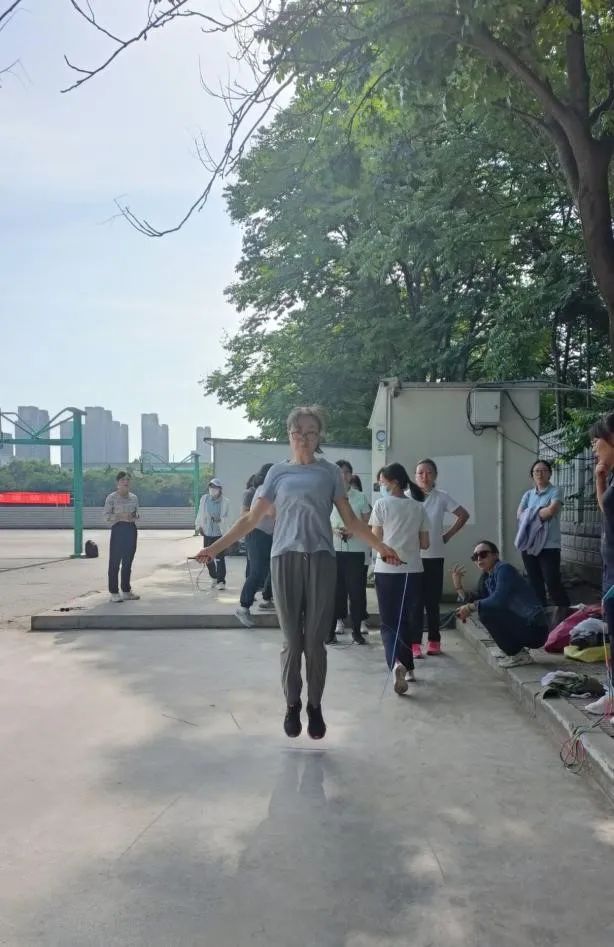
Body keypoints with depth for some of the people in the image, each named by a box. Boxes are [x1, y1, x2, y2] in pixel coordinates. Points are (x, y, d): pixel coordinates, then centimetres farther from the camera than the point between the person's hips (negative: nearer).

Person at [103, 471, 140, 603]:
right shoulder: (111, 497, -4)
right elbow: (106, 515, -7)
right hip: (118, 529, -5)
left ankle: (126, 591, 19)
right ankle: (114, 592, 1)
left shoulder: (134, 497, 11)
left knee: (128, 561, 11)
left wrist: (135, 516, -5)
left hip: (131, 530, 6)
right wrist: (120, 516, -20)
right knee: (115, 561, -4)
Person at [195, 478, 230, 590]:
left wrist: (220, 520, -19)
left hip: (219, 533, -4)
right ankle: (214, 577, 32)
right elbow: (200, 513, 10)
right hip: (207, 532, 4)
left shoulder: (224, 502, -7)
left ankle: (221, 581, -2)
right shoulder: (204, 499, 2)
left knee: (220, 558, -7)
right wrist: (199, 526, 8)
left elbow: (226, 517, -2)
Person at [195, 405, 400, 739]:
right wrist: (216, 547, 4)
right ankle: (292, 705, 20)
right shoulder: (278, 472, 9)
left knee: (315, 641, 2)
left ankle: (315, 706, 18)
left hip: (321, 559, 0)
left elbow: (350, 520, 12)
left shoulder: (330, 472, 9)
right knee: (292, 640, 4)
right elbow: (252, 518, 8)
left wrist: (380, 546, 6)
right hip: (285, 559, 0)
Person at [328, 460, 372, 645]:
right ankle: (331, 629, 10)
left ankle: (357, 630, 11)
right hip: (333, 549, 0)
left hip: (355, 550, 0)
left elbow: (367, 524, 7)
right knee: (334, 590, 2)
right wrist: (333, 530, -12)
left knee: (356, 590, 2)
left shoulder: (360, 497, 5)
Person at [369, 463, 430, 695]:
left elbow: (375, 540, -3)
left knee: (389, 623, 1)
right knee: (407, 620, 17)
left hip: (387, 571, -3)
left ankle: (397, 664, -21)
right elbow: (424, 544, 7)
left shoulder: (382, 504, -4)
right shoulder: (419, 507, 6)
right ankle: (408, 666, 22)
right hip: (413, 571, 3)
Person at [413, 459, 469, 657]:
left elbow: (463, 515, 9)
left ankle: (434, 641, 19)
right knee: (415, 600, -1)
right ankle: (415, 643, 3)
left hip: (434, 555, 1)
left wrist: (448, 535, 5)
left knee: (433, 601, 7)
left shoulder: (442, 497, 1)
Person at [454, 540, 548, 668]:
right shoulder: (487, 578, 13)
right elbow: (472, 600, 12)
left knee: (485, 611, -20)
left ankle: (519, 655, -7)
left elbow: (499, 601, -25)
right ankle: (516, 649, 16)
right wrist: (458, 585, 2)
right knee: (483, 606, 18)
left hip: (534, 629, -9)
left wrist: (470, 607, -14)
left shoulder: (504, 569, -12)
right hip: (521, 625, 9)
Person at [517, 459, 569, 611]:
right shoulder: (528, 495, 15)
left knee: (553, 583, -9)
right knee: (535, 584, 10)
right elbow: (519, 515, 3)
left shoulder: (556, 491, 0)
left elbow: (551, 510, -15)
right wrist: (541, 513, -9)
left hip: (549, 546, -5)